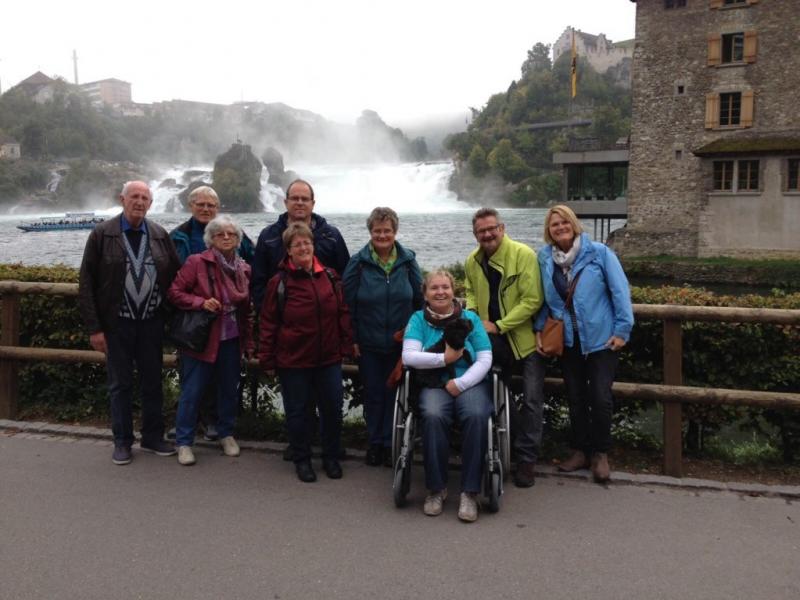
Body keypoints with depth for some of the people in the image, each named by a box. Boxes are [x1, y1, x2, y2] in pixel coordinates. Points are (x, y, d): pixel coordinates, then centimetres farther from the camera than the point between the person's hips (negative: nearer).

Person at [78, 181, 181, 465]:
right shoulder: (102, 234, -4)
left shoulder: (160, 235, 4)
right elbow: (86, 283, -5)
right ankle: (122, 441, 21)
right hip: (117, 323, -2)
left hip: (151, 322, 3)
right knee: (120, 384, 8)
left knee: (153, 382, 11)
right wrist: (94, 327, -9)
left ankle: (153, 437, 25)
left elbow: (175, 276, 5)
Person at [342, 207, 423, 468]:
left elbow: (420, 300, 5)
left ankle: (390, 443, 20)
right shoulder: (358, 263, -4)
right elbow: (348, 303, -2)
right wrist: (352, 339, -5)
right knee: (373, 393, 8)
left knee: (394, 392, 6)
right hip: (367, 344, -1)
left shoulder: (408, 261, 0)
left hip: (400, 343, 1)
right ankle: (375, 443, 23)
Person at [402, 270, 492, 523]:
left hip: (470, 383, 1)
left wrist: (460, 383, -11)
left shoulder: (470, 318, 11)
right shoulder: (418, 319, 11)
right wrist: (444, 358, -11)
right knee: (433, 416, -34)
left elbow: (485, 360, 3)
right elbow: (409, 356, -3)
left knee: (476, 415, -32)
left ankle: (470, 492, -23)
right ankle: (436, 488, -18)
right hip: (434, 384, 0)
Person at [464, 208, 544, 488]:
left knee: (532, 399, -2)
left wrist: (499, 326, -19)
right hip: (492, 337, 5)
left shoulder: (524, 255, -17)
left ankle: (526, 460, 11)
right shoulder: (472, 261, 2)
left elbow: (532, 300, -21)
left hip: (526, 336, -5)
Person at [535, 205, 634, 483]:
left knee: (601, 398, -2)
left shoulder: (599, 252, -8)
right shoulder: (544, 258, 2)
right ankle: (580, 451, 26)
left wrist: (622, 329, -11)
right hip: (567, 341, 3)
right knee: (575, 398, 12)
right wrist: (539, 331, 2)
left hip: (601, 339, -3)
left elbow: (620, 290, -8)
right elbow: (542, 300, 10)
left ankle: (600, 454, 16)